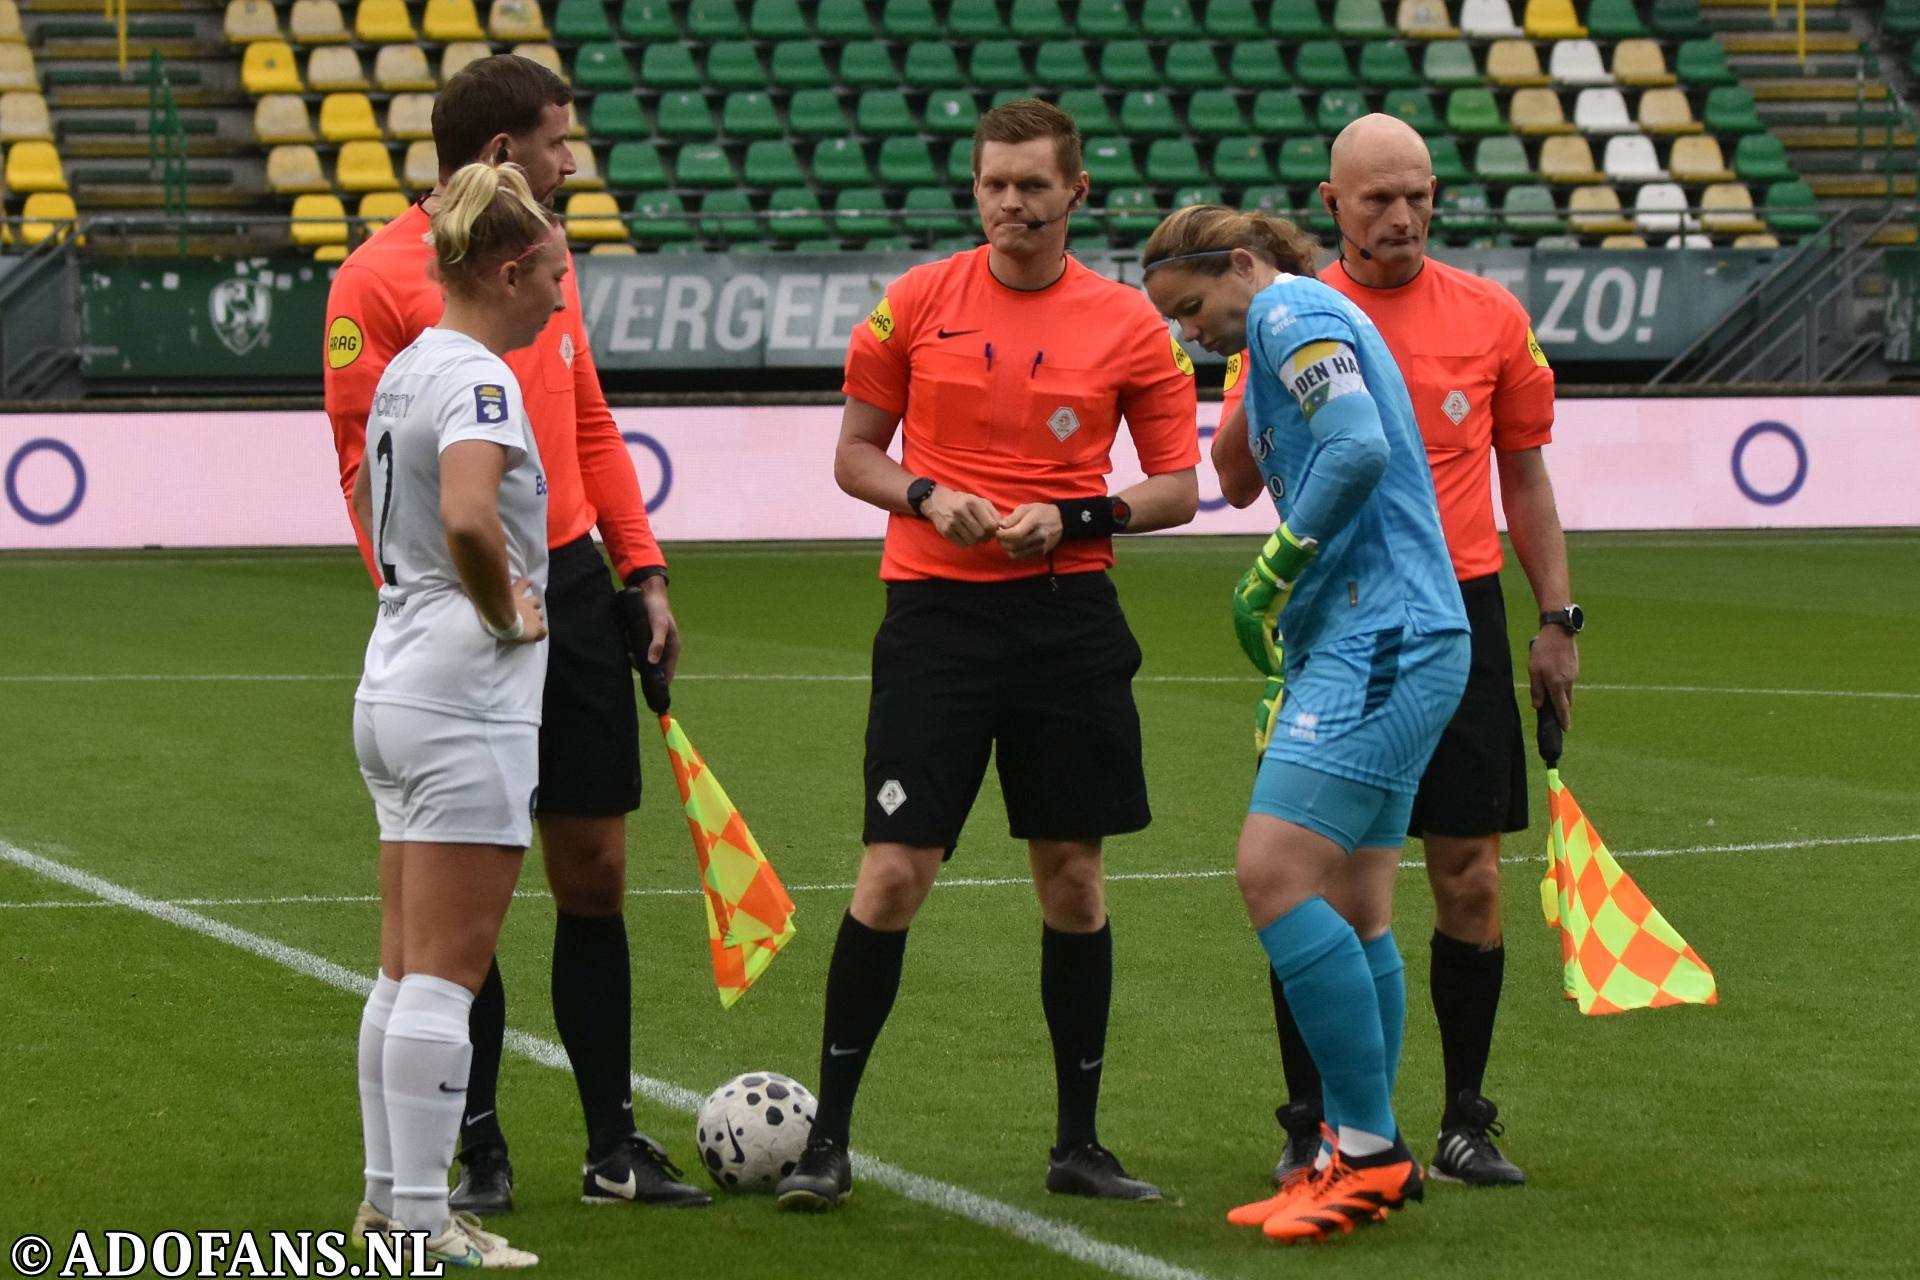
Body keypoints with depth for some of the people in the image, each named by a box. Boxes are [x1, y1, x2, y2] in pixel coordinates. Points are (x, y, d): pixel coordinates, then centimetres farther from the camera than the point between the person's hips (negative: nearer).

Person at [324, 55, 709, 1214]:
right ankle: (480, 1147, 13)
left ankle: (614, 1143, 15)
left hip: (573, 588, 6)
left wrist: (644, 570, 11)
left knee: (596, 872, 7)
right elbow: (369, 464, -11)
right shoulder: (379, 281, -8)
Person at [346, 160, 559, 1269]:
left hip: (394, 687, 10)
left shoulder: (408, 368, 12)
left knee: (407, 969, 14)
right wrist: (506, 608, -18)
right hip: (469, 705, -10)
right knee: (446, 975, -6)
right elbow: (469, 518, -34)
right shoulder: (476, 379, -17)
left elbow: (367, 496, 30)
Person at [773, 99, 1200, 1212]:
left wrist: (1074, 517, -12)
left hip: (1070, 615, 1)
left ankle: (1079, 1142, 17)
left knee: (1074, 875, 6)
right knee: (895, 872, -7)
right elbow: (856, 452, 9)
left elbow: (1178, 486, 5)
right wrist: (928, 498, -11)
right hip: (937, 610, -1)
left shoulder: (1129, 325, 2)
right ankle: (828, 1140, 3)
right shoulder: (915, 305, 2)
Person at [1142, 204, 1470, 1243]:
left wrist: (1272, 572, -13)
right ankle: (1363, 1161, 10)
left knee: (1275, 872, -16)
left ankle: (1369, 1148, -14)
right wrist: (1290, 678, 26)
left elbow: (1358, 447, -23)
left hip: (1380, 642, -11)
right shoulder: (1306, 325, 26)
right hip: (1382, 647, 11)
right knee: (1350, 911, 9)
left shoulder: (1291, 309, -5)